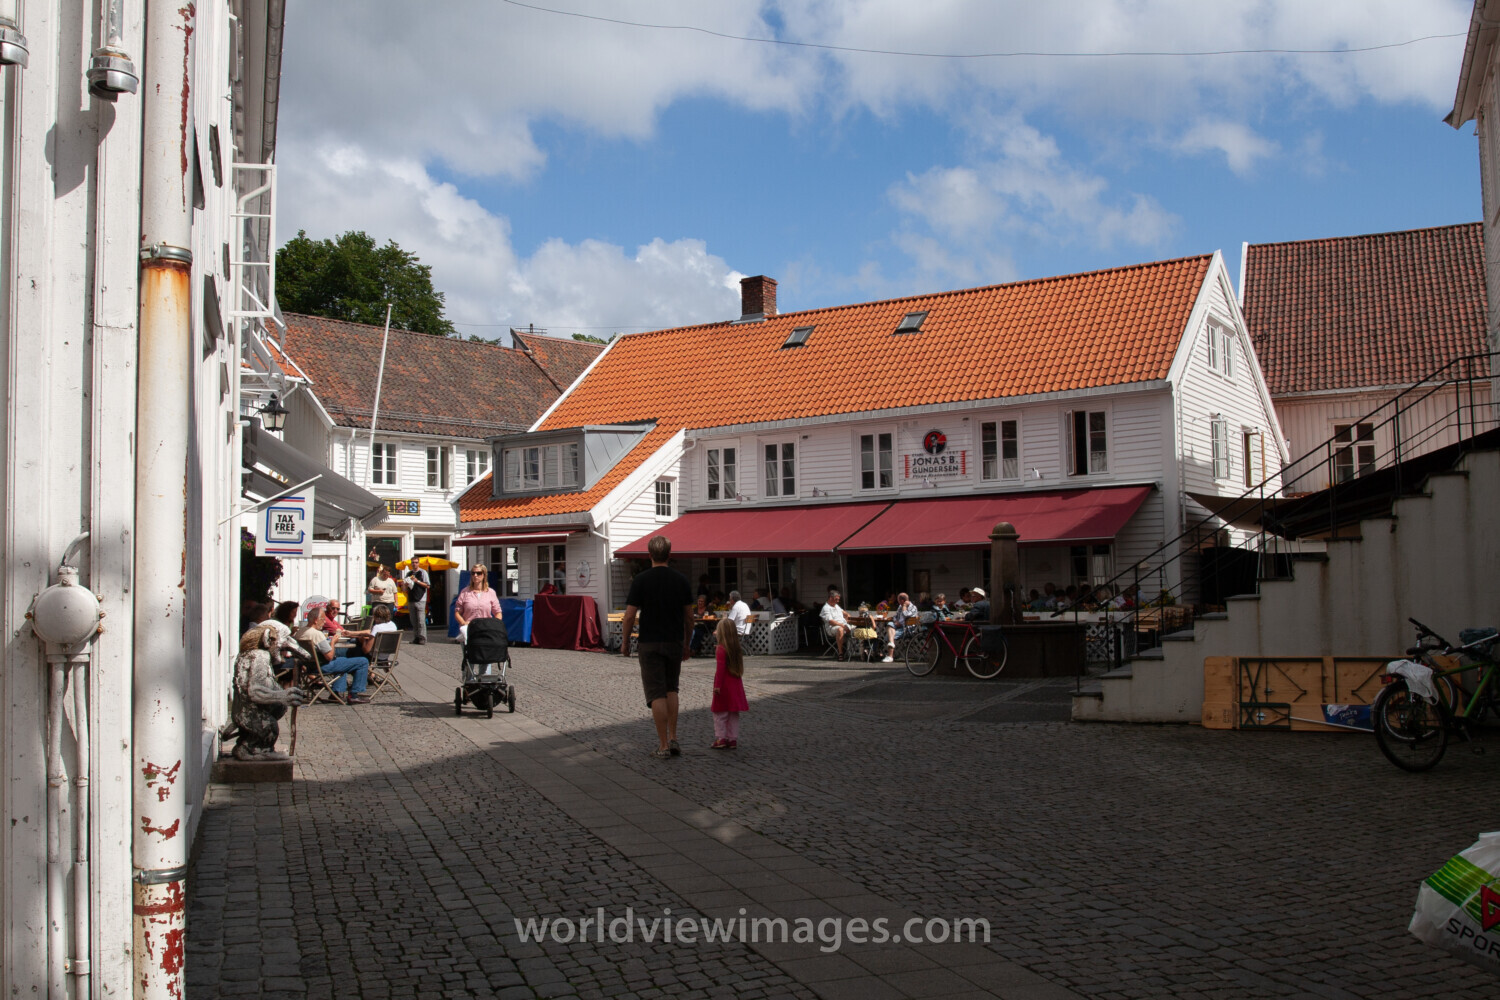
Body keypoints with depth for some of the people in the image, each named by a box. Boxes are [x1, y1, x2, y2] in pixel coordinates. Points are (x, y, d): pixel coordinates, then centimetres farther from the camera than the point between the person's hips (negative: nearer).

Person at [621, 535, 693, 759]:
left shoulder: (641, 580, -9)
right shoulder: (681, 580, 1)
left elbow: (630, 616, -10)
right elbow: (689, 617, 6)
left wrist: (625, 641, 4)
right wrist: (686, 644, 17)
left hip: (650, 643, -3)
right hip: (675, 642, 3)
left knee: (657, 693, 0)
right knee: (671, 689, 18)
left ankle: (663, 745, 0)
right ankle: (673, 738, 12)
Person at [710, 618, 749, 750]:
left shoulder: (721, 649, -14)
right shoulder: (737, 649, 7)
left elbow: (720, 668, -18)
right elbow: (740, 667, 12)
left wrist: (717, 685, -18)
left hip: (725, 684, -7)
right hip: (736, 684, 7)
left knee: (720, 713, 2)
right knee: (734, 714, 10)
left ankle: (721, 739, 1)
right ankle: (733, 739, 13)